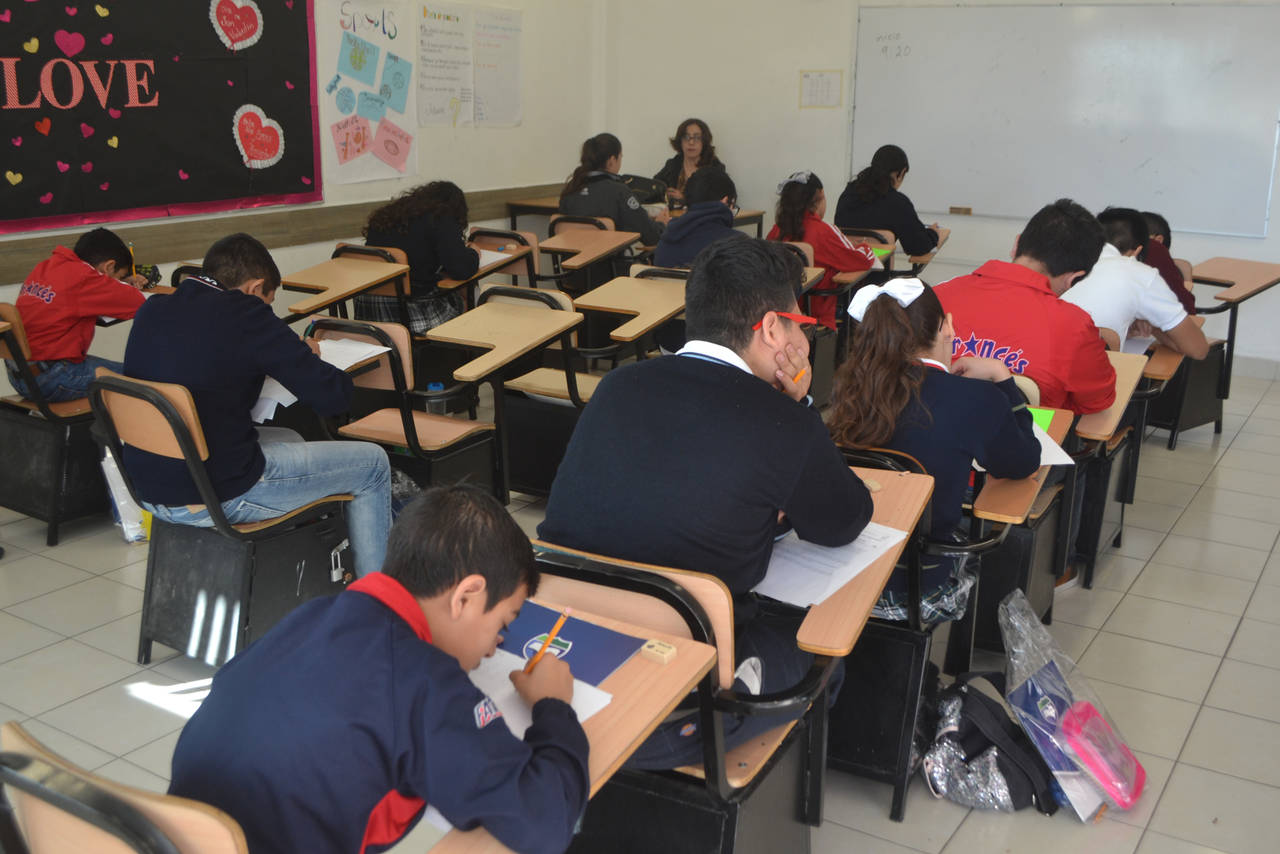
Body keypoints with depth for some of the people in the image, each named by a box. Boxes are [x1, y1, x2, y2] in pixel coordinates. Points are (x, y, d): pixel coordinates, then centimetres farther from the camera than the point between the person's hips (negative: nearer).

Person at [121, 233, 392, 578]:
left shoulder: (151, 311, 4)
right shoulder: (246, 317, -18)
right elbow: (333, 394, -17)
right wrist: (310, 359, 6)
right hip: (218, 498, -8)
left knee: (290, 440, 33)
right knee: (372, 463, 8)